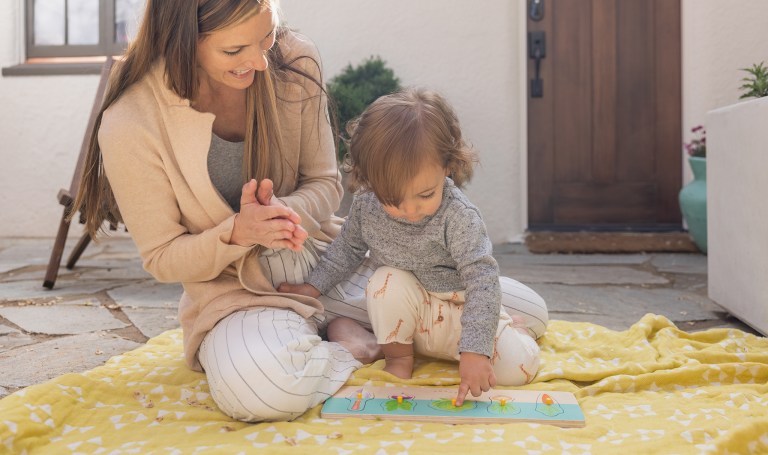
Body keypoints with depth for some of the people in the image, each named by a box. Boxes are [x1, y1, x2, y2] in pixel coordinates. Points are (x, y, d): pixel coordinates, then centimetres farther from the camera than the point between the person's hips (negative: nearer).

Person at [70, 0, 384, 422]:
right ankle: (346, 348, -5)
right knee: (256, 386, -35)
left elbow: (325, 182, 0)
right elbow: (162, 259, -7)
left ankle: (337, 328, 10)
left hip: (320, 253, 4)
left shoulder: (294, 61, -10)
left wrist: (288, 211, -25)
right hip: (231, 288, -3)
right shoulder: (129, 125, -19)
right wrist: (236, 232, -28)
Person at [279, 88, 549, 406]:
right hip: (406, 317, 2)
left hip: (460, 312, -2)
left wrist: (475, 350, -37)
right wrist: (313, 286, 4)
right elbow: (348, 248, 8)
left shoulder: (459, 216, -26)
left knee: (519, 367, -15)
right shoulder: (366, 206, -13)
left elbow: (482, 279, -29)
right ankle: (398, 355, -5)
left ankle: (511, 327, 21)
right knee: (387, 281, -30)